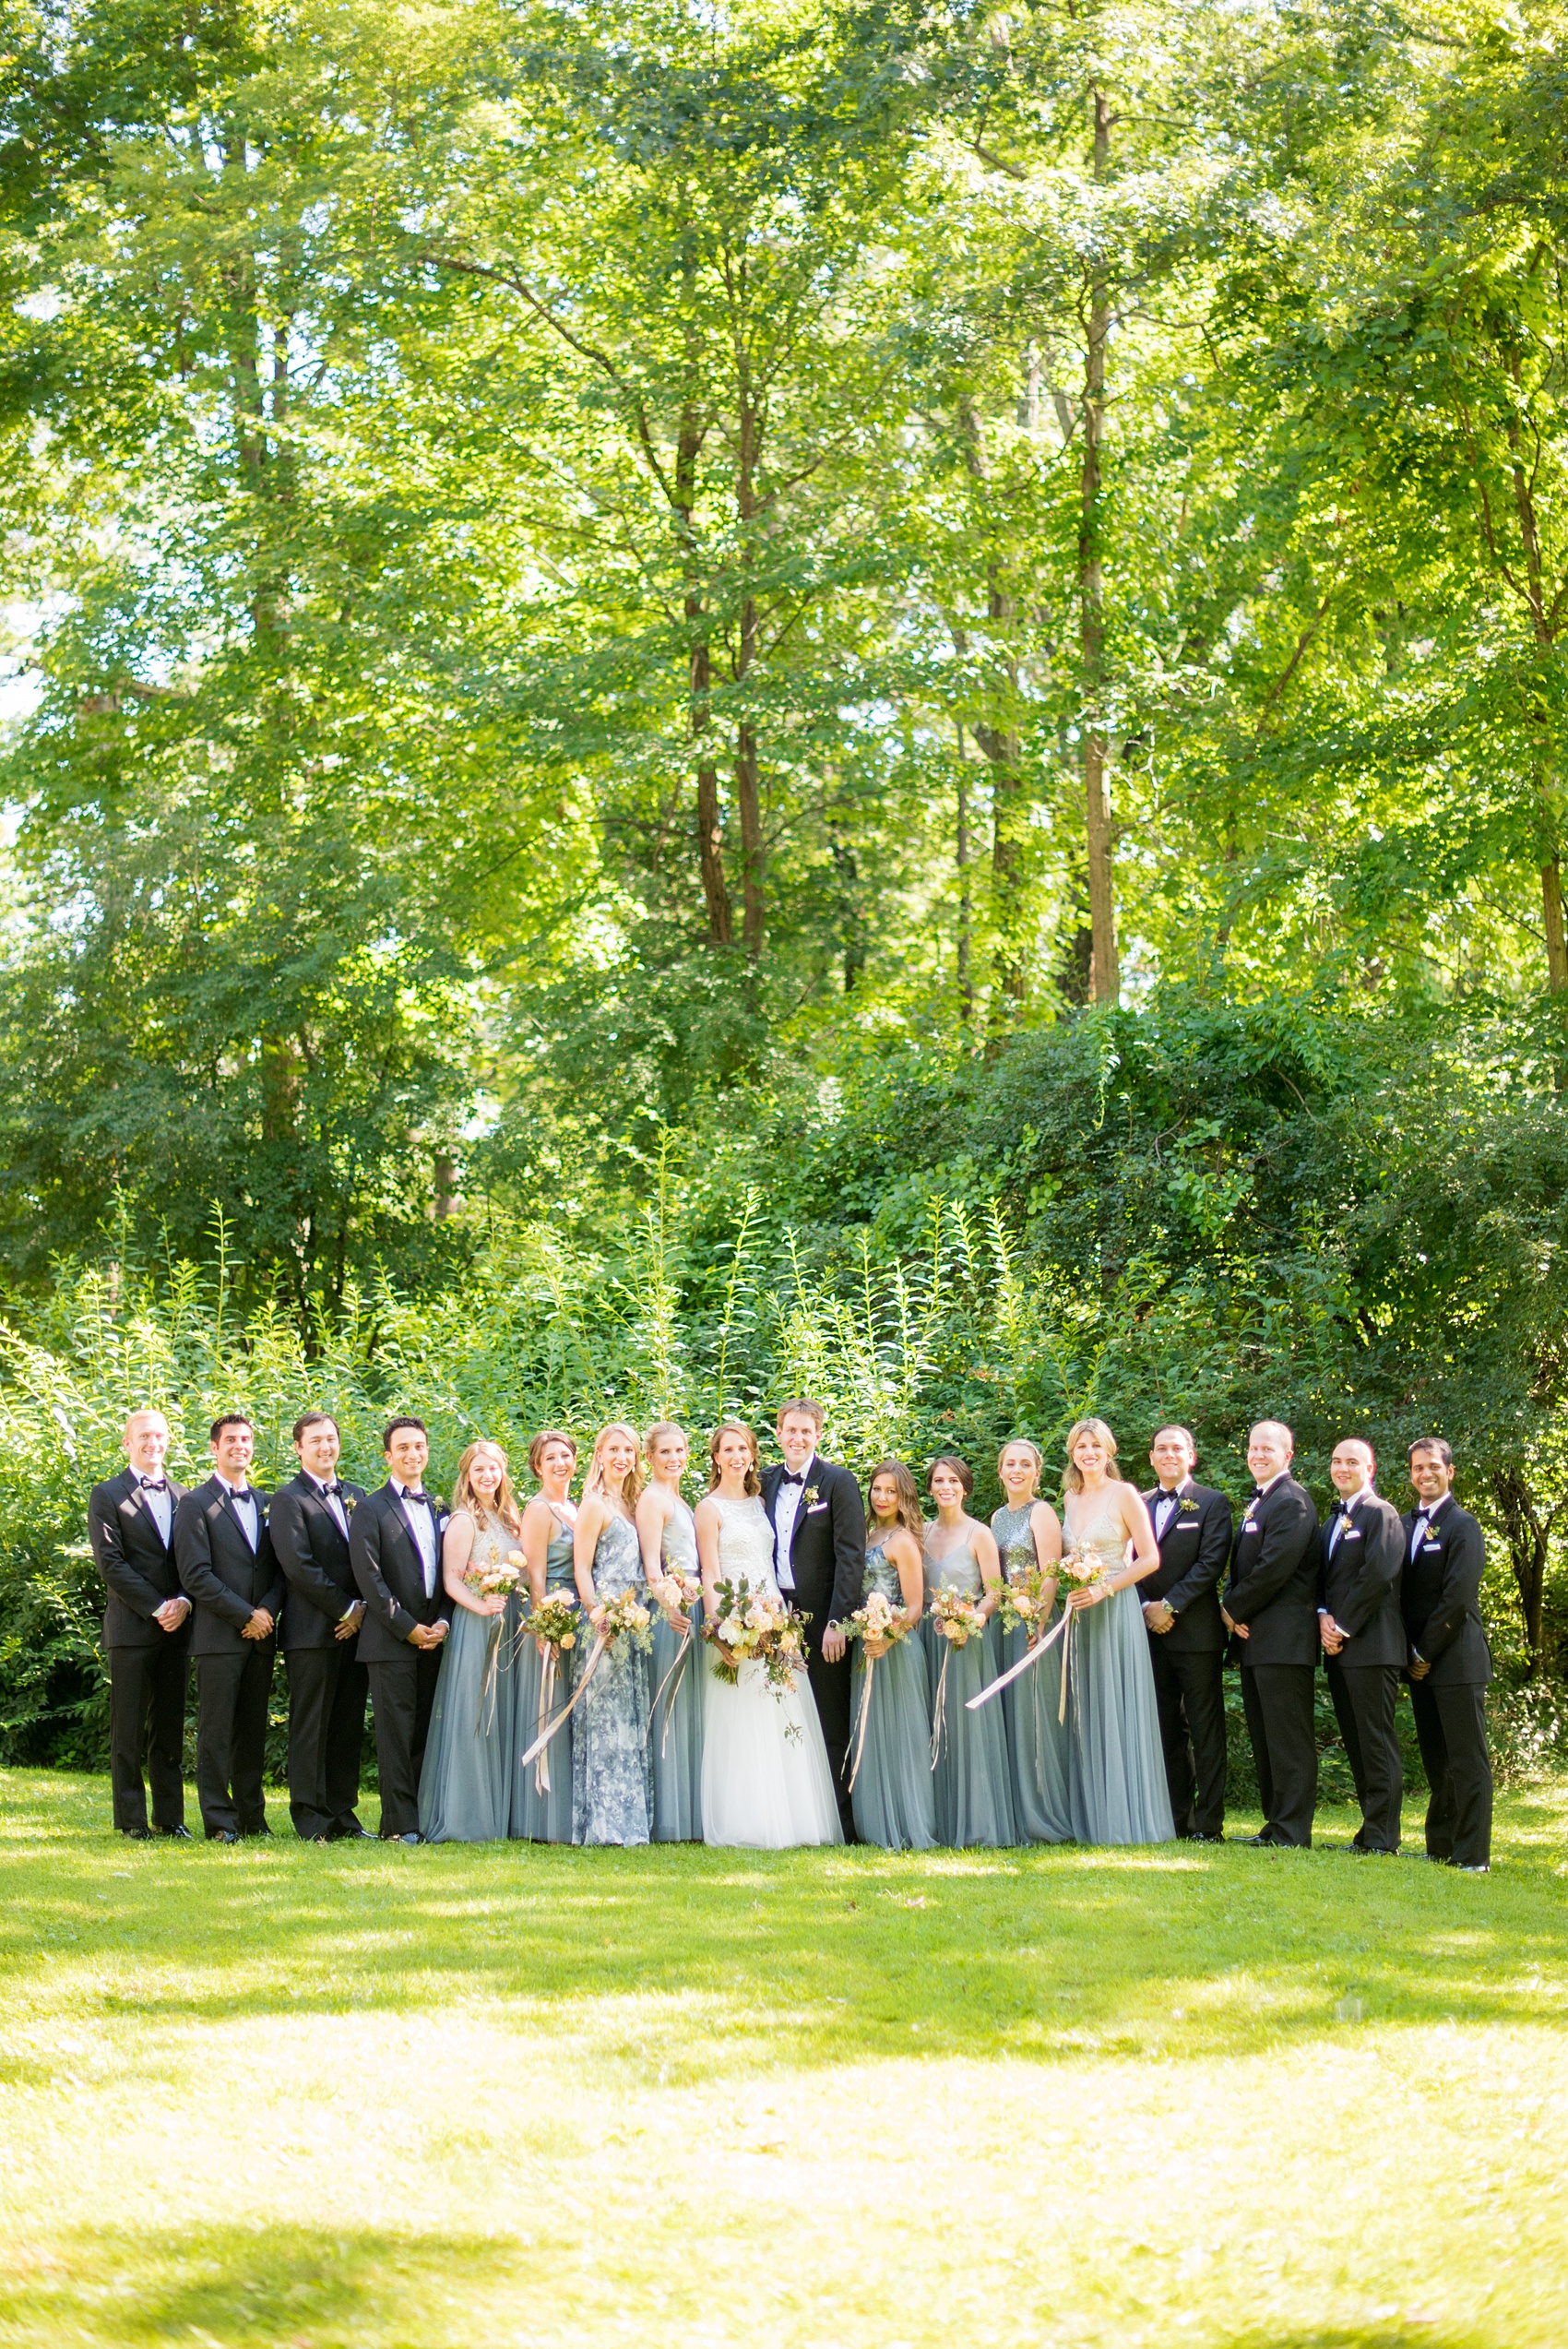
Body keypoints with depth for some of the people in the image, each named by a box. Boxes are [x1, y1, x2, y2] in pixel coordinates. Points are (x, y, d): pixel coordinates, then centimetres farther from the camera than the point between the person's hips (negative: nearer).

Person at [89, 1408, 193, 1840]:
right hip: (131, 1627, -4)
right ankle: (132, 1820, 3)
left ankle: (170, 1817, 11)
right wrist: (156, 1607, -13)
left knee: (170, 1728, 7)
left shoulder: (184, 1497, 15)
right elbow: (110, 1563, -7)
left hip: (176, 1627, 4)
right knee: (129, 1730, -1)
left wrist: (184, 1602, -8)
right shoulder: (107, 1496, 1)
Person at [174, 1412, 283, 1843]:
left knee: (253, 1731, 9)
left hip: (260, 1636, 5)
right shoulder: (195, 1504, -2)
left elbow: (279, 1568, 14)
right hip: (218, 1637, -5)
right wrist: (245, 1616, -12)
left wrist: (268, 1610, -5)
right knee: (216, 1732, -3)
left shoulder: (266, 1502, 16)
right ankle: (219, 1821, 0)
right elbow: (195, 1575, -10)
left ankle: (252, 1818, 14)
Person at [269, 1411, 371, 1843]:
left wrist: (363, 1611, 0)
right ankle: (312, 1819, 0)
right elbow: (299, 1567, -13)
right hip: (313, 1631, -6)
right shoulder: (289, 1499, -5)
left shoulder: (356, 1496, 16)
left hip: (354, 1628, 6)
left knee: (348, 1726, 8)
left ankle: (342, 1813, 14)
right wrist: (345, 1609, -11)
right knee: (311, 1727, -2)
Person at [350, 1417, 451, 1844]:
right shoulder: (371, 1509, -1)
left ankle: (423, 1815, 10)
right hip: (390, 1640, -5)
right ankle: (400, 1823, -4)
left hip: (434, 1638, 5)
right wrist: (407, 1627, -12)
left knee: (426, 1732, 6)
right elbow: (369, 1578, -8)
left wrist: (443, 1621, -2)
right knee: (396, 1732, -5)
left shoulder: (441, 1510, 16)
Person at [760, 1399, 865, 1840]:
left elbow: (851, 1557, -9)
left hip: (820, 1618, -5)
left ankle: (841, 1824, 5)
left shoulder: (838, 1482, -4)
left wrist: (837, 1622, -16)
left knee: (831, 1729, 1)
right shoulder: (767, 1482, 11)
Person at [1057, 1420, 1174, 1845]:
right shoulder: (1071, 1499, 13)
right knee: (1084, 1713, 5)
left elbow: (1149, 1558, -9)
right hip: (1078, 1614, 6)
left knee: (1117, 1711, -6)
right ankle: (1089, 1819, 8)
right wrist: (1067, 1585, 1)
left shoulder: (1124, 1495, -5)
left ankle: (1126, 1820, -3)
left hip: (1115, 1612, -6)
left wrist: (1103, 1590, -16)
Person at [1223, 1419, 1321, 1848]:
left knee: (1289, 1740, -7)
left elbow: (1274, 1567, -19)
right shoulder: (1258, 1502, 20)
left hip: (1283, 1637, -10)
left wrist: (1235, 1609, -9)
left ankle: (1291, 1833, -6)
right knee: (1263, 1737, 12)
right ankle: (1275, 1824, 17)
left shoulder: (1291, 1501, -11)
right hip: (1255, 1637, 10)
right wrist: (1230, 1607, 3)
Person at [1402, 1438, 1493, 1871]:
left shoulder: (1462, 1526, -7)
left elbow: (1457, 1597, -14)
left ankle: (1472, 1856, -4)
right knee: (1436, 1761, 11)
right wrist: (1412, 1655, 2)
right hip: (1420, 1660, 7)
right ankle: (1440, 1848, 17)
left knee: (1467, 1760, -5)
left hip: (1457, 1660, -6)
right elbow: (1401, 1591, 13)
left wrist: (1424, 1653, -11)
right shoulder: (1405, 1525, 13)